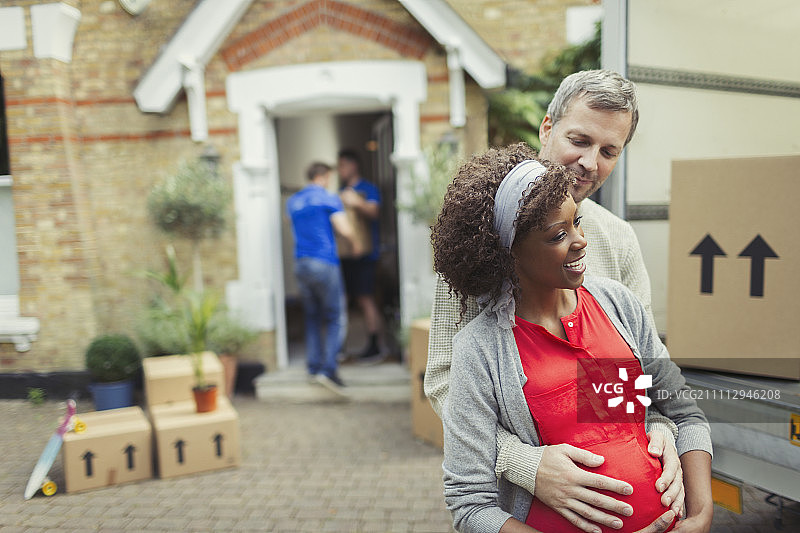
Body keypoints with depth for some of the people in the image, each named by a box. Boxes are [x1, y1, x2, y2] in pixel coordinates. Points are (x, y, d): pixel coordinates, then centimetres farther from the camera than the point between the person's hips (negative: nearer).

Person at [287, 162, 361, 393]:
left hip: (301, 264, 6)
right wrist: (355, 243, 7)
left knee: (312, 318, 14)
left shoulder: (292, 201, 15)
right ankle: (329, 368, -10)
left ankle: (313, 367, 17)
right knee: (336, 318, -1)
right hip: (325, 264, -6)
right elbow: (344, 229, -13)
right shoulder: (329, 198, -4)